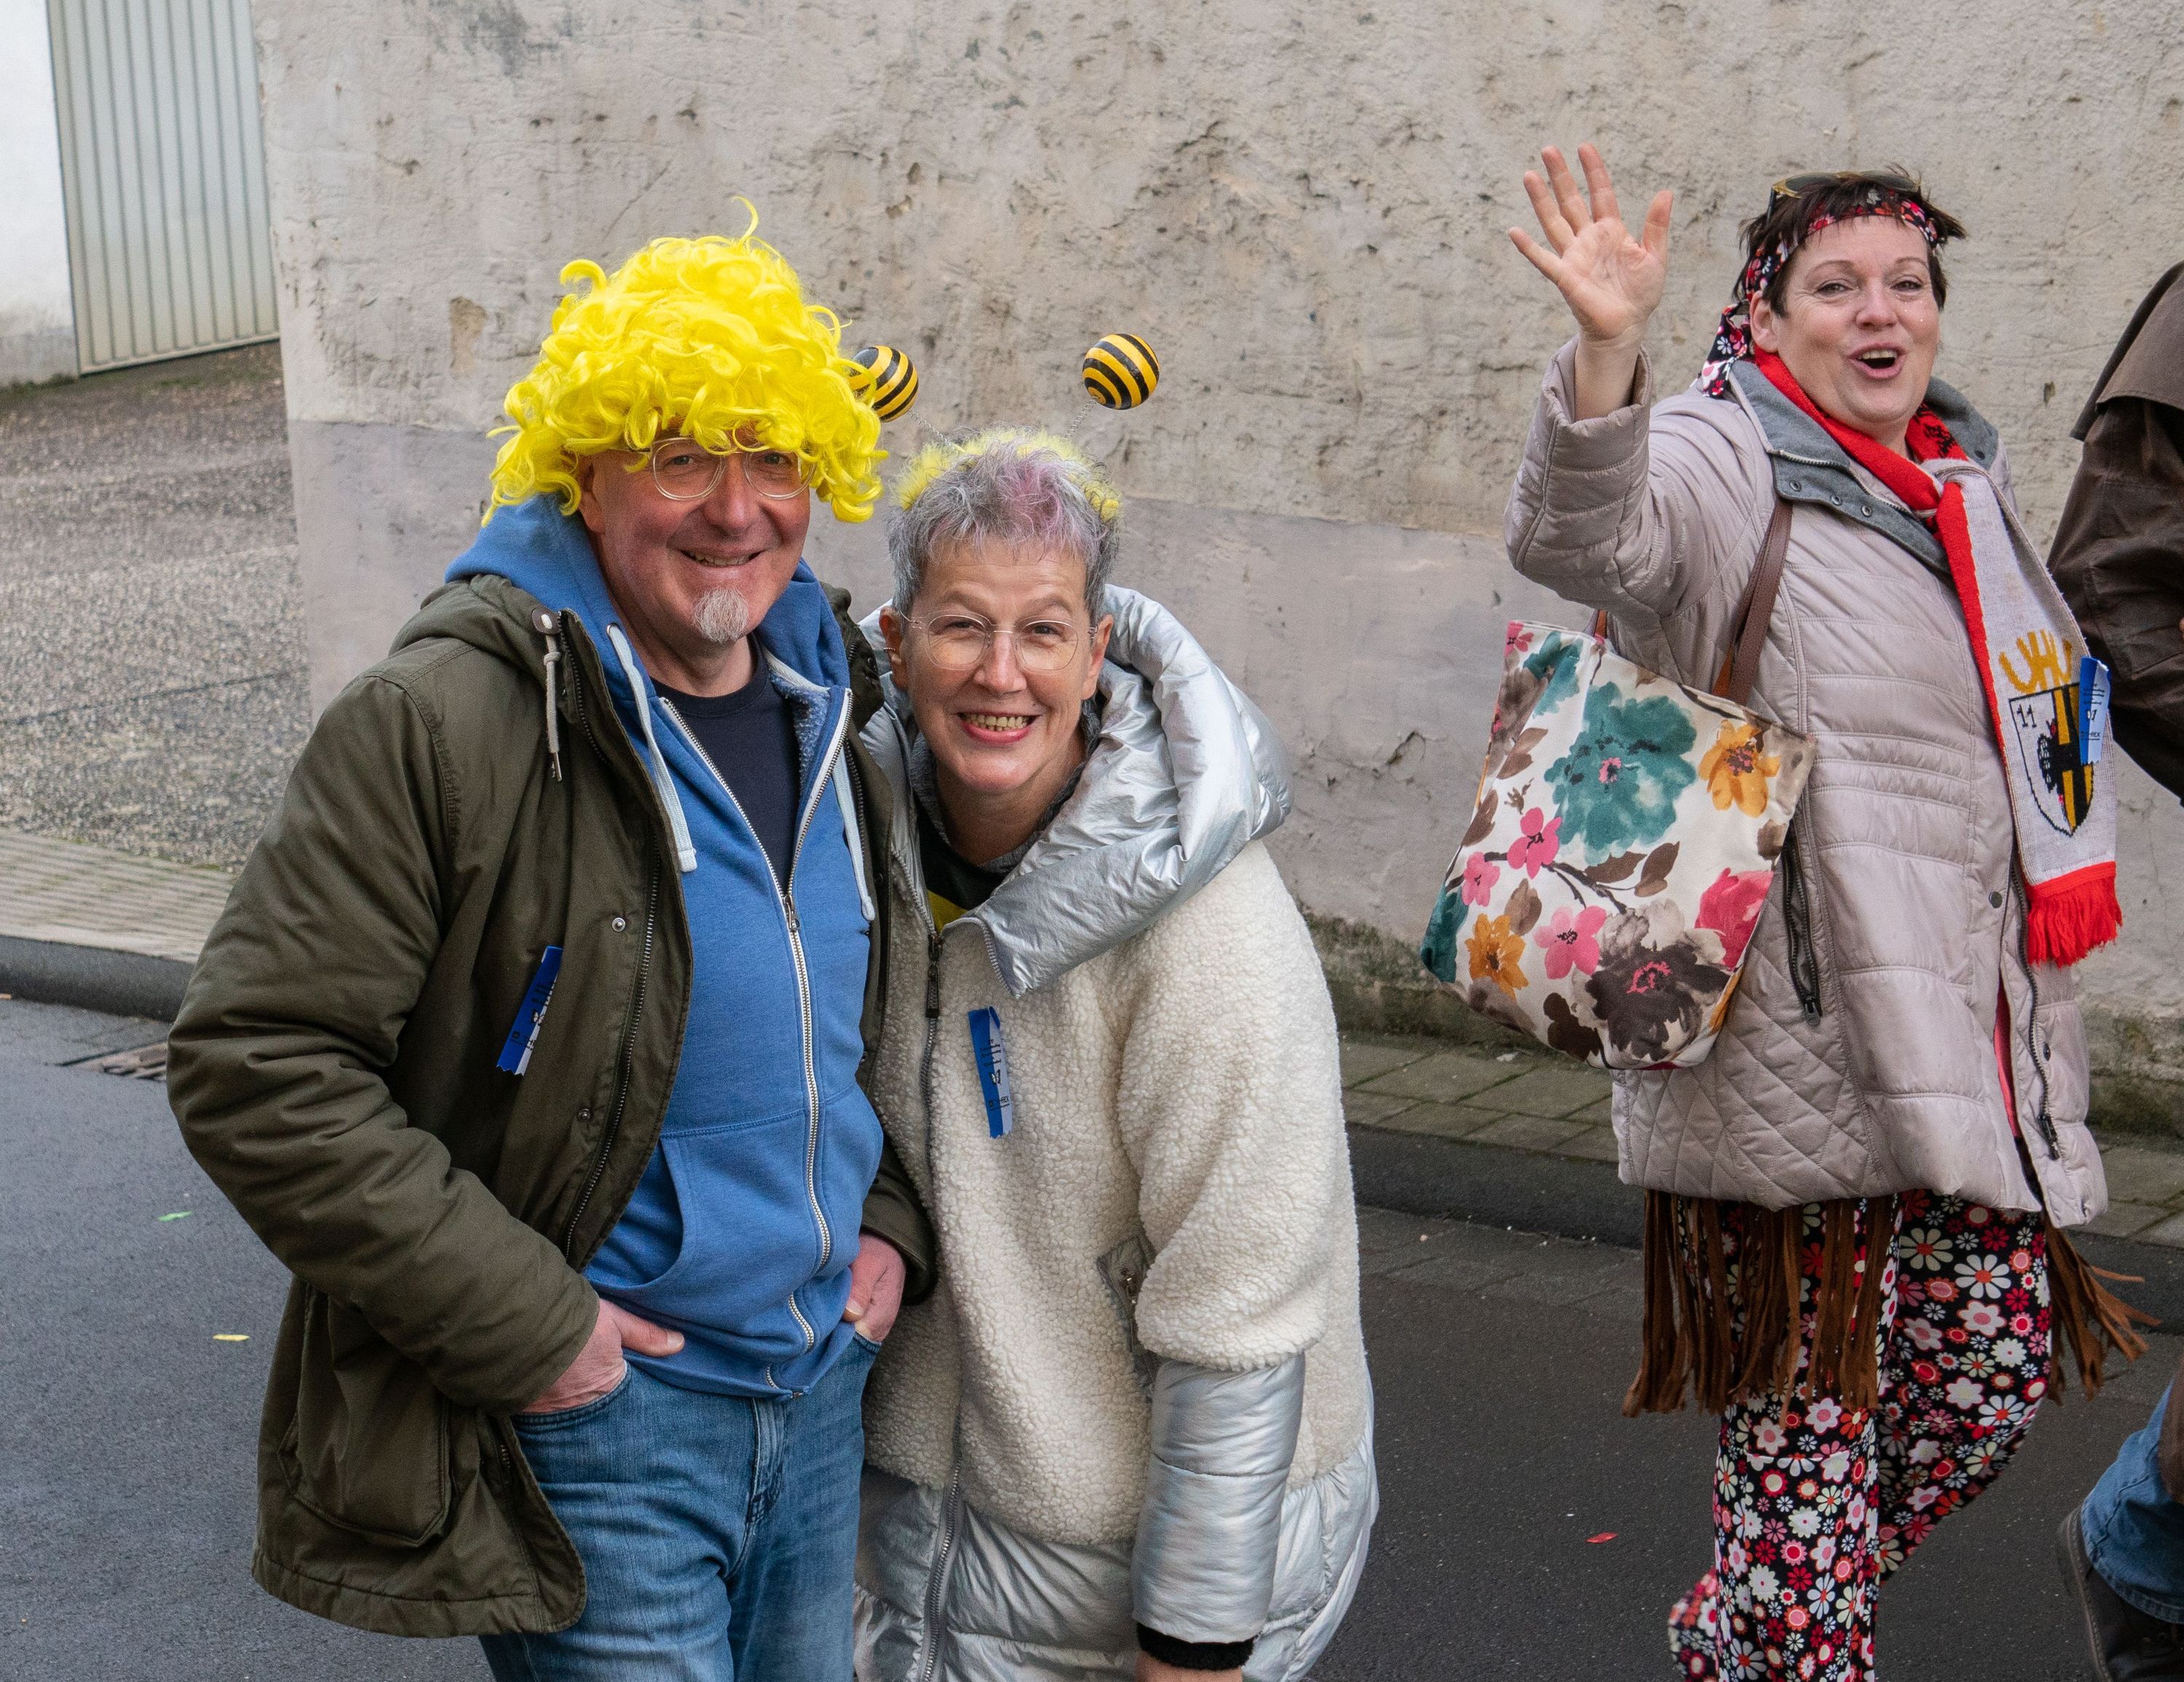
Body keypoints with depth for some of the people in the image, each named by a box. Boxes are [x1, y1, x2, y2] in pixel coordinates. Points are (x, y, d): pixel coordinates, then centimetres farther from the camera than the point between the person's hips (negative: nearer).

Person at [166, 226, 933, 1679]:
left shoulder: (828, 716, 6)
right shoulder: (446, 722, -18)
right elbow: (255, 1065, -21)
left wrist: (889, 1222, 4)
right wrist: (524, 1323, -20)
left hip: (822, 1395, 7)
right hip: (590, 1409, -7)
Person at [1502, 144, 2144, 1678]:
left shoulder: (1965, 473, 16)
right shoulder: (1727, 461, -9)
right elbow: (1587, 538, -33)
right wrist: (1608, 348, -50)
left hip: (1972, 1033, 8)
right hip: (1801, 1031, -8)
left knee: (1994, 1365, 13)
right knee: (1815, 1391, 0)